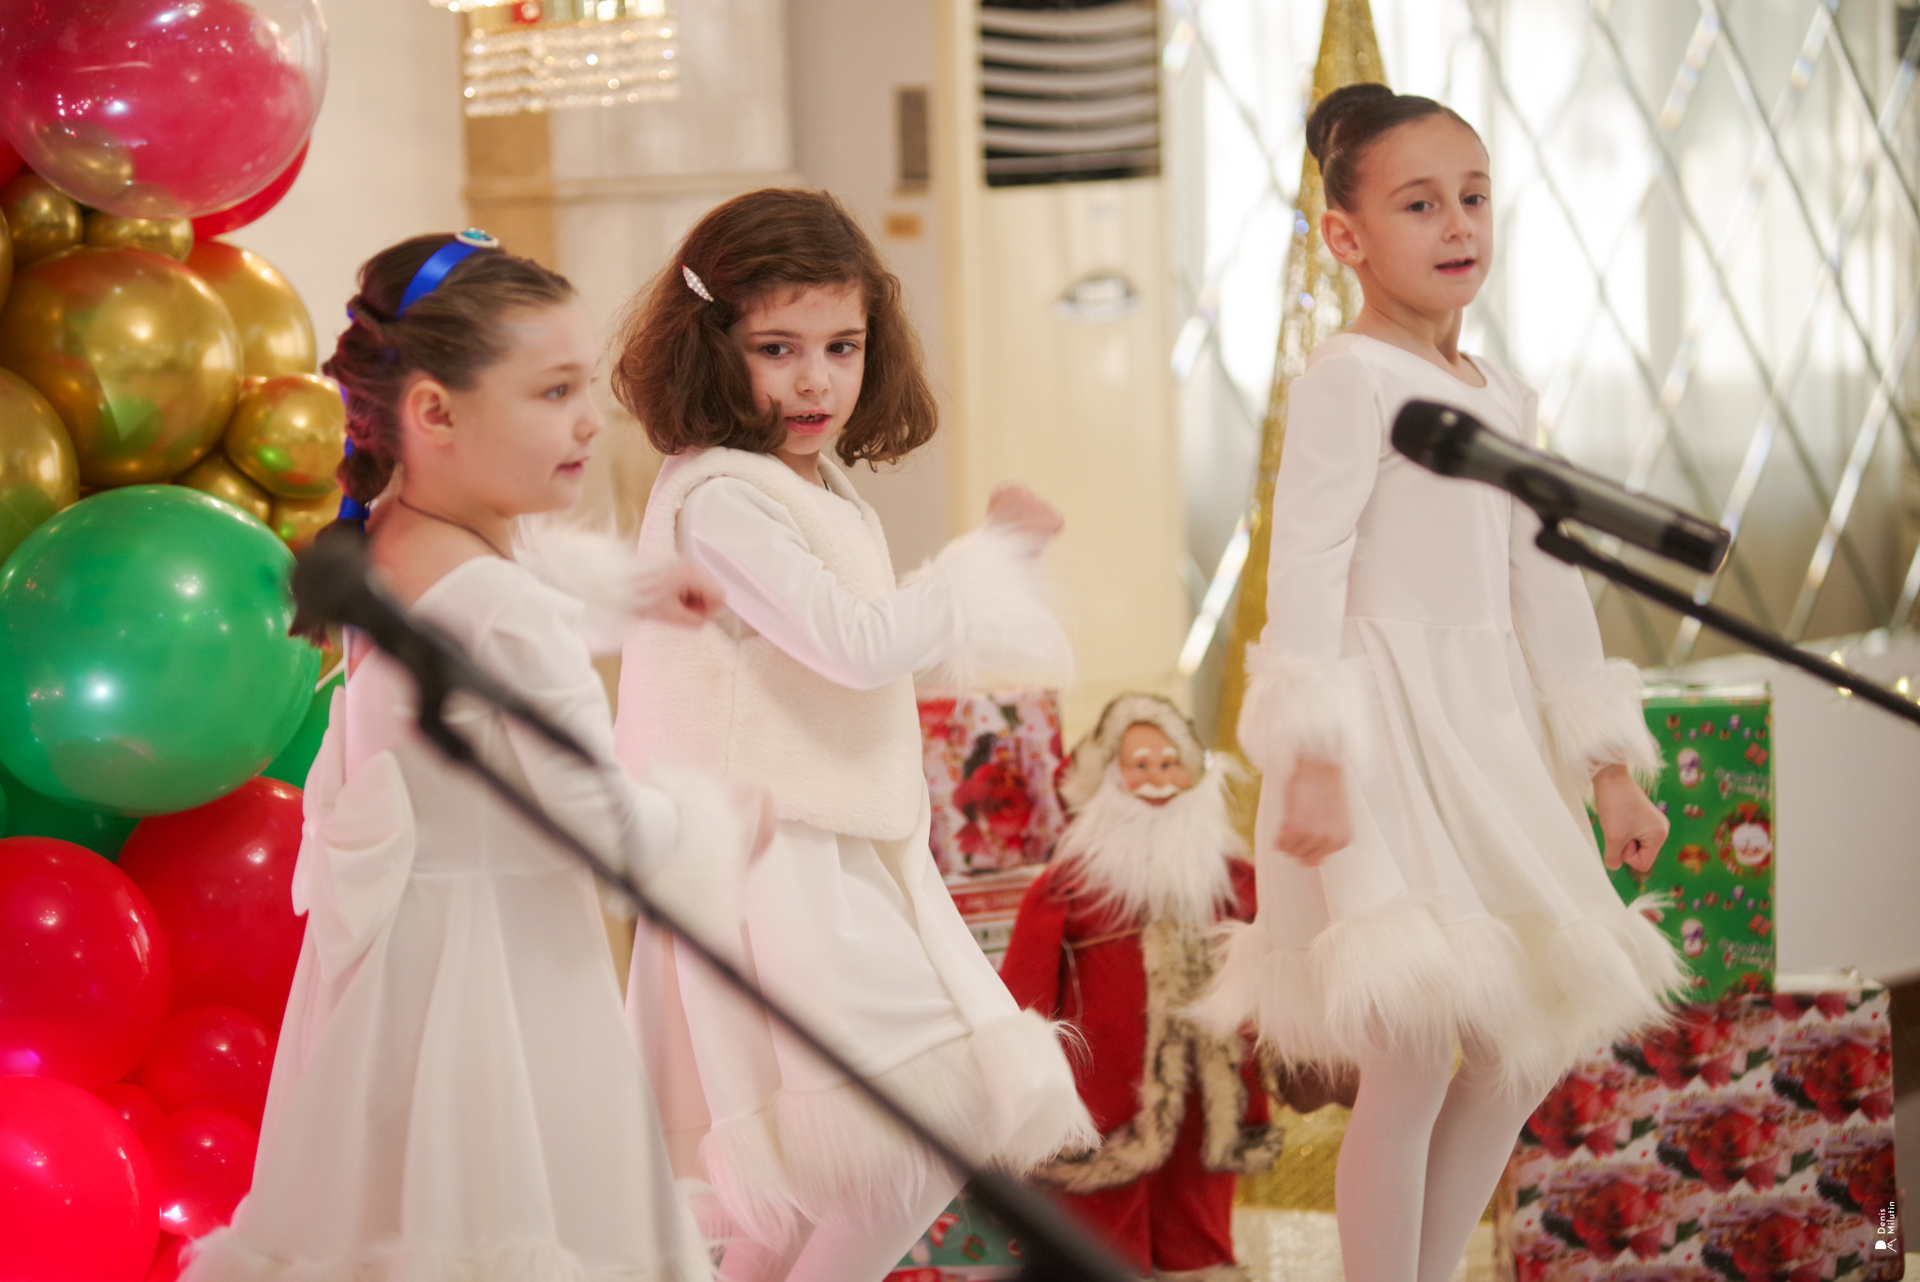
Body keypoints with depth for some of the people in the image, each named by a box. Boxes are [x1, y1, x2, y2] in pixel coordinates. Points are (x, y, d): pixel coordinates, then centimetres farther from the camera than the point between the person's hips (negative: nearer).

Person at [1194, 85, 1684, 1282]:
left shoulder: (1503, 398, 14)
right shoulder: (1349, 378, -9)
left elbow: (1547, 586, 17)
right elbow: (1305, 567, -15)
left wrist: (1608, 767, 17)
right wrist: (1311, 757, -22)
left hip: (1489, 733, 8)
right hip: (1388, 737, -8)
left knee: (1528, 1047, 12)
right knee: (1411, 1063, -9)